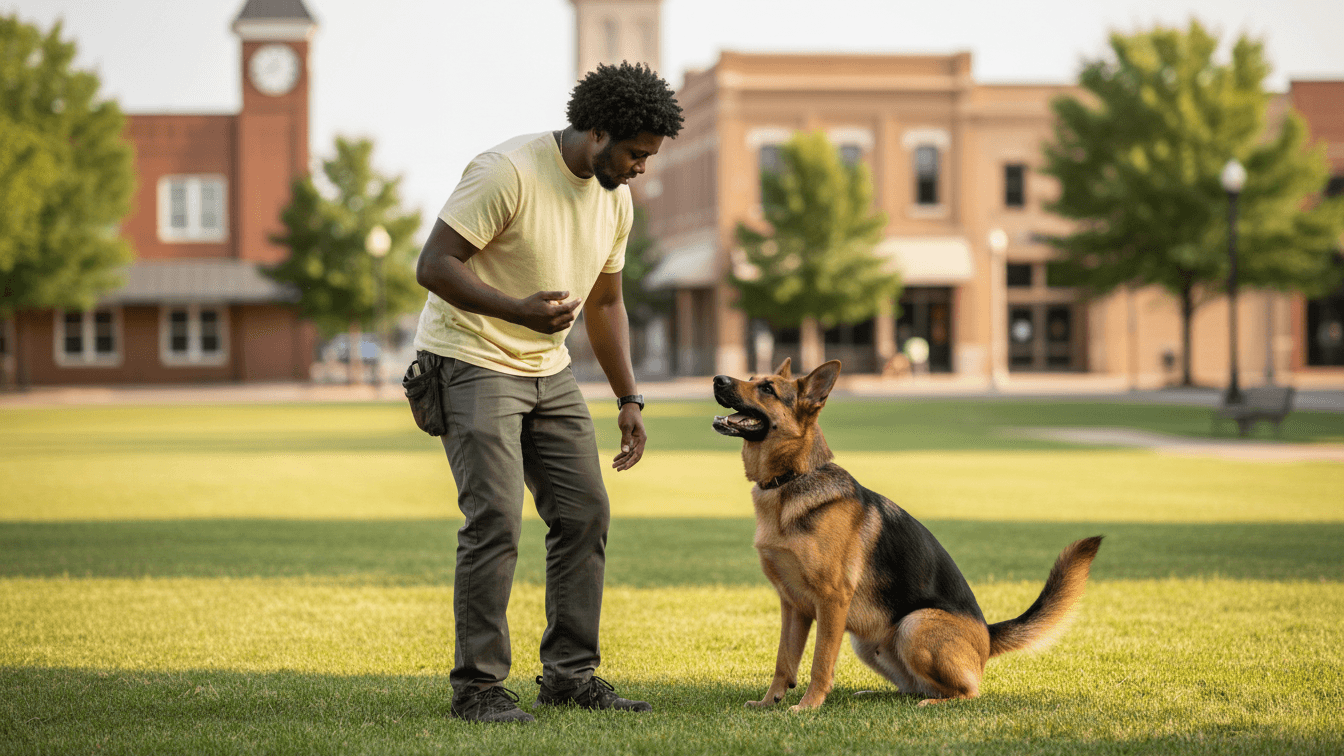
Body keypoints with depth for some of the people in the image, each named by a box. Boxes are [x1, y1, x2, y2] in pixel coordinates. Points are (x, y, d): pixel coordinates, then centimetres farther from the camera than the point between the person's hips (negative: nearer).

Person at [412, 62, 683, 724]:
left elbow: (605, 303, 17)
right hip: (472, 361, -8)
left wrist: (628, 400, 14)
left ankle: (570, 674, 15)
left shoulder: (616, 200, 4)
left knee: (585, 513, 5)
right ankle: (477, 686, -8)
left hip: (548, 368, 8)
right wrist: (520, 310, -35)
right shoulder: (508, 172, -21)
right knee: (496, 515, -16)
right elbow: (432, 266, -23)